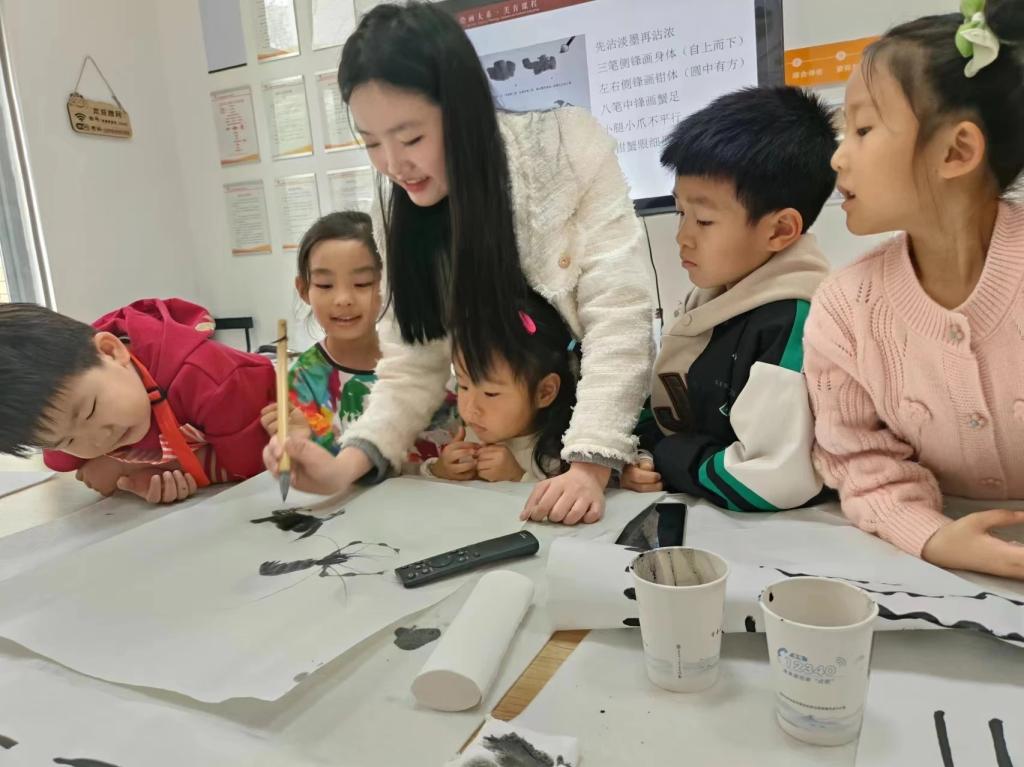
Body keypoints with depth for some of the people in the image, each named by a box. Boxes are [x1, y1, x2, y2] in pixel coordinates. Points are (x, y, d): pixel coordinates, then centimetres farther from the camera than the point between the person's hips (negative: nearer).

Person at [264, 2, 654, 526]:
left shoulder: (569, 148, -15)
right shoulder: (399, 213, -4)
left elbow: (619, 317, -19)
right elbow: (412, 366, -4)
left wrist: (590, 462, -28)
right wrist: (350, 460, -20)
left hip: (614, 440, -3)